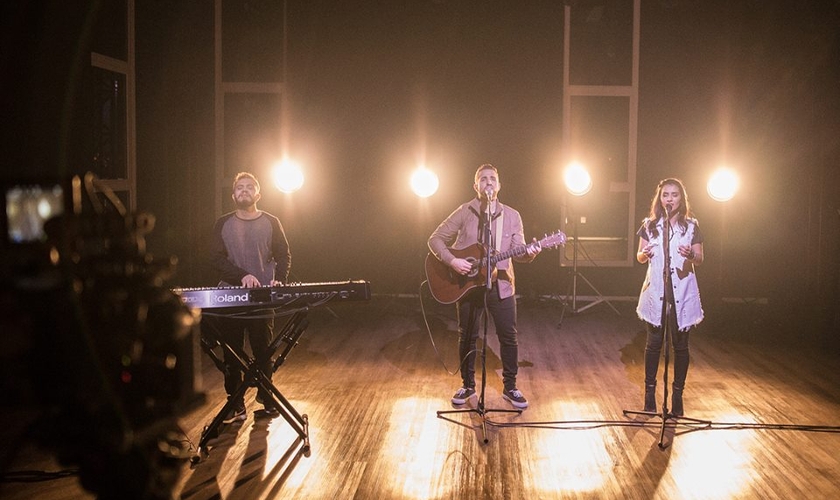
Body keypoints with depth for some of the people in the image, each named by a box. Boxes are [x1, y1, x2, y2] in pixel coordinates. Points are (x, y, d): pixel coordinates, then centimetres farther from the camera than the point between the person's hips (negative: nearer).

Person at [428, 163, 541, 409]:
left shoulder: (511, 216, 3)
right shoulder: (464, 213, -3)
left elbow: (518, 253, -1)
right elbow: (435, 239, -4)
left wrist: (529, 253, -24)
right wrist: (452, 261, -18)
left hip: (501, 285, 1)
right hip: (468, 284, -1)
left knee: (508, 337, 3)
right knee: (467, 336, 9)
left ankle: (510, 387, 17)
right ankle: (468, 385, 25)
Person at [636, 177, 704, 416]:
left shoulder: (691, 226, 4)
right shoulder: (649, 225, 6)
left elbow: (700, 259, 4)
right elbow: (639, 257, 9)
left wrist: (691, 255, -18)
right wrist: (644, 253, -14)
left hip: (682, 291, 0)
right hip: (656, 289, 1)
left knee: (680, 345, 3)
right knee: (653, 342, 4)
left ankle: (677, 394, 13)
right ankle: (650, 392, 15)